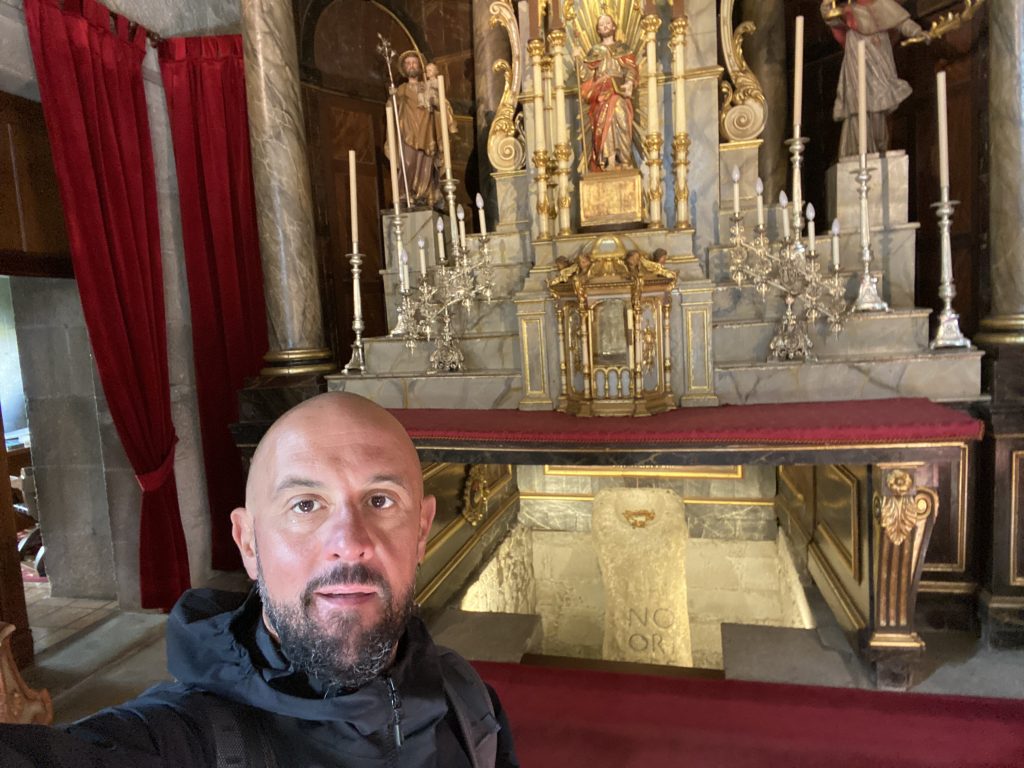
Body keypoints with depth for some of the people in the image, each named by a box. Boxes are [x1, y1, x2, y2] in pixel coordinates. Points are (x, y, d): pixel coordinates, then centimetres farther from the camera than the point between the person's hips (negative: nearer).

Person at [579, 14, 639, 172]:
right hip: (601, 95, 1)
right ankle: (608, 165, -19)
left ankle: (624, 162, -19)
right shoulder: (594, 51, 21)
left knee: (621, 122, -18)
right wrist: (580, 60, -4)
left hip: (619, 93, -1)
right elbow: (585, 74, 12)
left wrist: (629, 84, -16)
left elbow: (631, 69, 3)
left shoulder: (623, 49, 18)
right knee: (604, 125, -15)